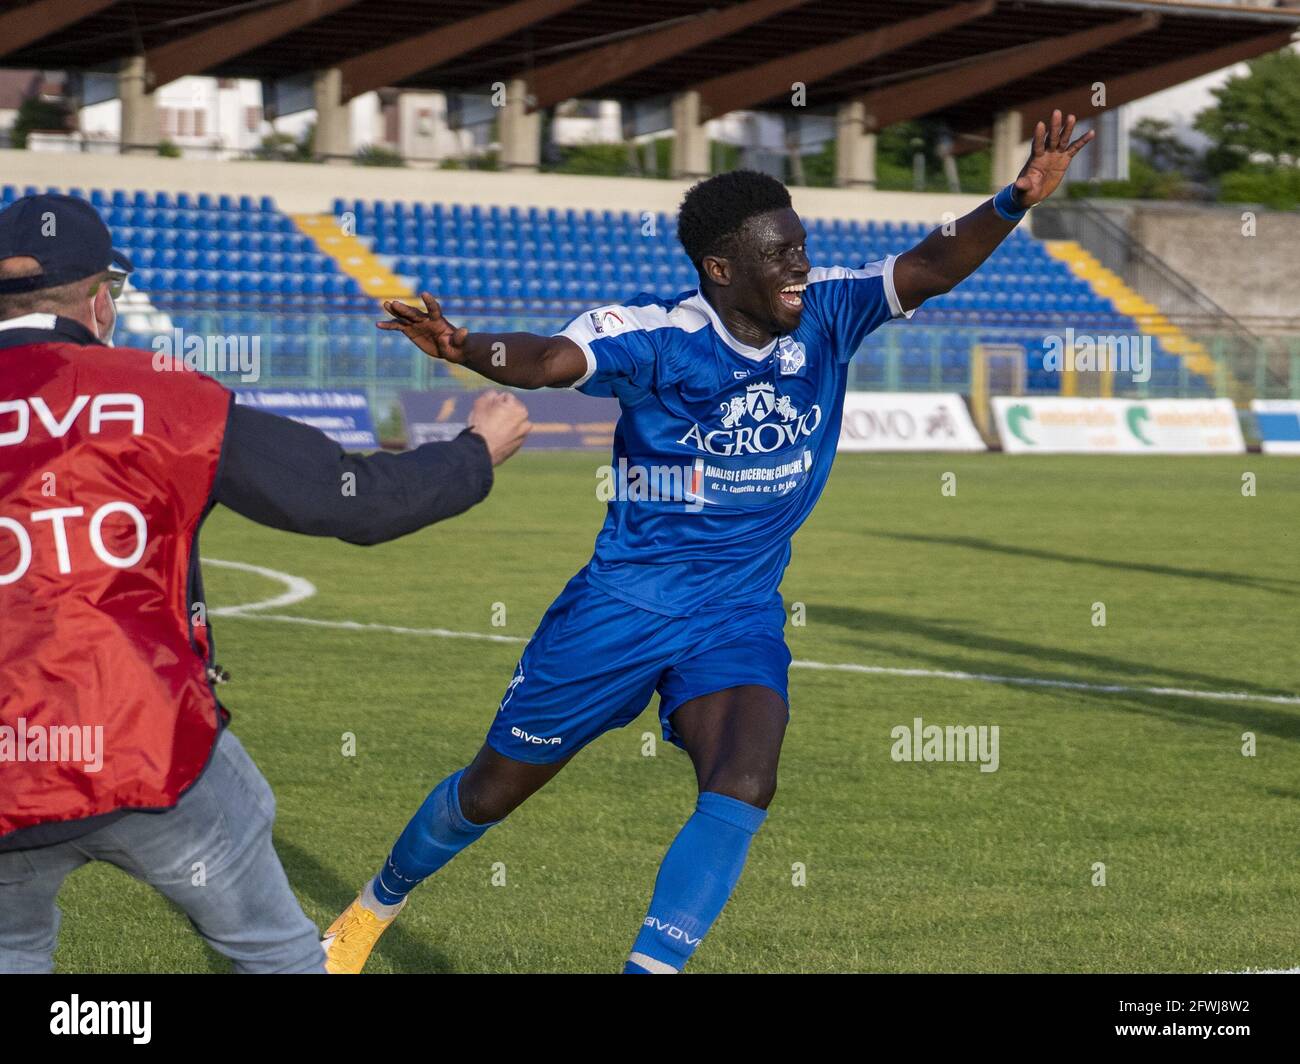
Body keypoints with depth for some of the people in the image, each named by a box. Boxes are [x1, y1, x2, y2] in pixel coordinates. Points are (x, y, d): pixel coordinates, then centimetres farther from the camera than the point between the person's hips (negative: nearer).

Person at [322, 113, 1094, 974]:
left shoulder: (826, 314, -7)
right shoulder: (658, 337, -19)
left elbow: (930, 269, -19)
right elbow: (551, 359, -35)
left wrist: (1016, 201, -37)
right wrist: (464, 348, -56)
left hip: (741, 617, 3)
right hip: (624, 605, -3)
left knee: (745, 786, -24)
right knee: (496, 787, 11)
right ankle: (374, 910, 38)